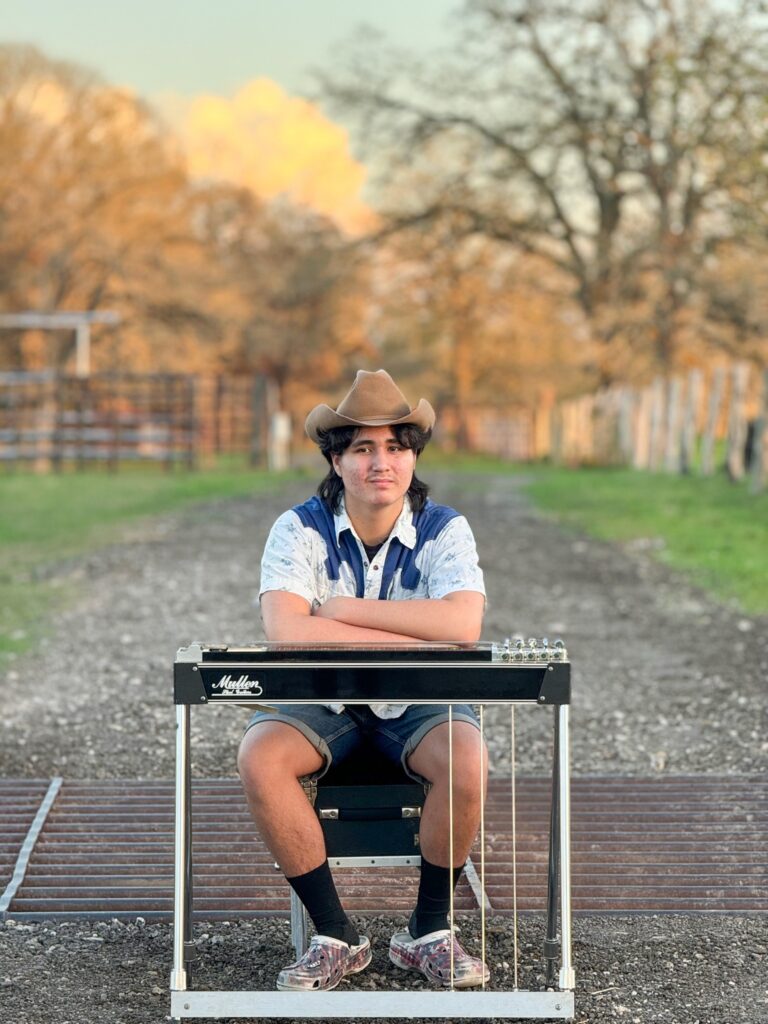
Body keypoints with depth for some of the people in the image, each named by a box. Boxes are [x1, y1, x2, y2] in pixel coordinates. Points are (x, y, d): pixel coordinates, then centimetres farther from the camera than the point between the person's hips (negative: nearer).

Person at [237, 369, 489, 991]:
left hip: (419, 705, 0)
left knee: (468, 761, -32)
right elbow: (285, 631, -27)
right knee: (259, 758, -29)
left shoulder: (445, 530, -9)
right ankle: (336, 937, -14)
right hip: (321, 703, 1)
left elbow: (463, 624, -28)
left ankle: (429, 931, -7)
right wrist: (413, 640, -27)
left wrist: (344, 610, -24)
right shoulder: (301, 531, -10)